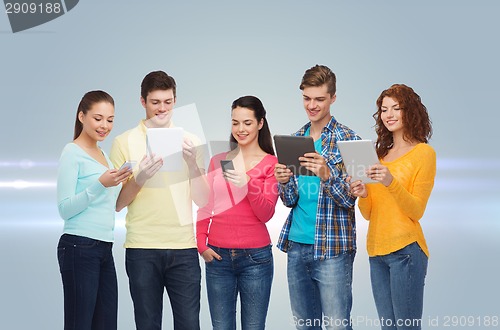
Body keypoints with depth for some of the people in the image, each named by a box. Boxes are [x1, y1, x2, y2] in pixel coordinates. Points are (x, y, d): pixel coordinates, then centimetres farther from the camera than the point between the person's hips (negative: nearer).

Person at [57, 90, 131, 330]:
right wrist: (100, 184, -22)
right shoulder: (72, 153, -6)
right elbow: (65, 209, -12)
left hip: (105, 248, 8)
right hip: (79, 247, -8)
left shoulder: (103, 154, 18)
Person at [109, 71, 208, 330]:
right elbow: (117, 204, 2)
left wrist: (192, 163, -11)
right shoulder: (124, 143, 3)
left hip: (184, 249, 1)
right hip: (142, 249, -1)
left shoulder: (189, 142, 9)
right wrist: (139, 179, -16)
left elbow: (202, 200, 5)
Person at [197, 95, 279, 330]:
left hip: (255, 256, -3)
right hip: (218, 256, 3)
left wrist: (247, 185, -22)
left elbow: (266, 214, -6)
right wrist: (201, 244, -1)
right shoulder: (218, 161, 10)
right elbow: (205, 208, 13)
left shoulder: (271, 164, 0)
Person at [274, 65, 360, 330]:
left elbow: (349, 199, -11)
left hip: (332, 247, -6)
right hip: (296, 245, 6)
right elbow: (290, 200, 11)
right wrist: (283, 182, -12)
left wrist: (326, 174, -29)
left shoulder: (347, 140, -5)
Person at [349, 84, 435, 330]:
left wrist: (391, 182, -22)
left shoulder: (423, 153, -2)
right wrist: (363, 195, -6)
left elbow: (416, 211, -8)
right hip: (376, 250, 6)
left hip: (405, 250, -6)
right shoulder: (381, 153, 17)